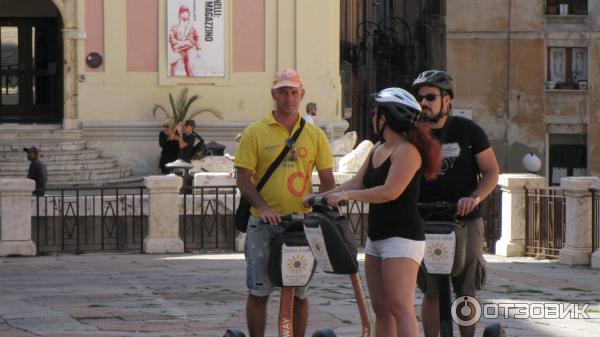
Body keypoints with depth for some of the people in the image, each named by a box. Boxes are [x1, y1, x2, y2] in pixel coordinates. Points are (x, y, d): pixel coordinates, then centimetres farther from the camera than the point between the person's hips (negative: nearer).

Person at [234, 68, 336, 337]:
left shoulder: (315, 135, 7)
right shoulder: (255, 133, -1)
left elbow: (327, 178, 9)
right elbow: (243, 178, -4)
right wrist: (262, 207, -19)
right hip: (264, 224, -2)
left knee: (299, 293, 7)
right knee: (258, 291, 2)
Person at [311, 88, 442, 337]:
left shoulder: (407, 151, -14)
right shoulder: (378, 149, 15)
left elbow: (391, 192, -23)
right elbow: (357, 183, 15)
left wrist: (346, 195, -19)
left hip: (402, 238, -9)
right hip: (376, 238, 9)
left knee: (400, 308, -15)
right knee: (381, 308, 8)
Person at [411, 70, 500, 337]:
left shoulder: (469, 131, -1)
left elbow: (491, 171, 0)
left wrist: (474, 197, -18)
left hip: (465, 220, -2)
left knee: (466, 292, -1)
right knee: (431, 293, 2)